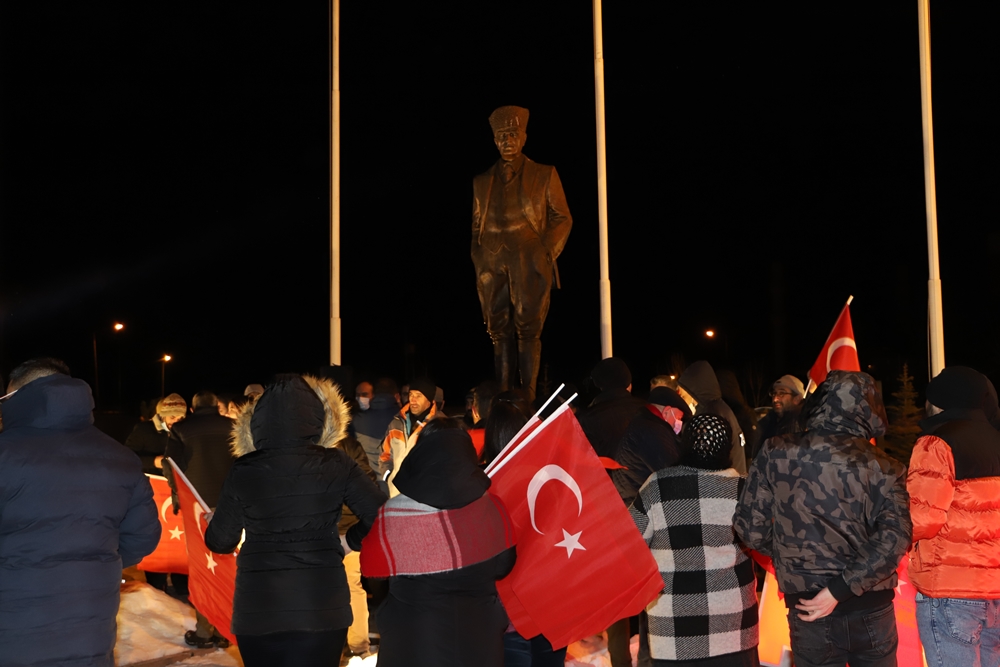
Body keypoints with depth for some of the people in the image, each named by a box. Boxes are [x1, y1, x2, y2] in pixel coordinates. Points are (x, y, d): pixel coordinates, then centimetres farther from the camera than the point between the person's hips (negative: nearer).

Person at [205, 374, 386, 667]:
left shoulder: (243, 471, -6)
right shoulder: (335, 464, -7)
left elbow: (219, 541, 2)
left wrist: (214, 522, 24)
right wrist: (350, 541, 10)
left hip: (258, 605, 1)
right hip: (321, 604, 0)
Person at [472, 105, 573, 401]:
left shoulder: (544, 175, 11)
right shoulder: (482, 181, 19)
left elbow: (562, 219, 9)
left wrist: (546, 253, -3)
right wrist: (479, 260, 7)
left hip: (529, 264, -3)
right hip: (492, 266, 3)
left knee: (528, 329, -8)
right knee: (500, 331, 0)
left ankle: (528, 397, -7)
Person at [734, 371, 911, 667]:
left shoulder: (776, 454, -6)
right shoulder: (882, 467, -7)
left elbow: (750, 527, -4)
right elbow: (895, 538, -19)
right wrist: (842, 587, -16)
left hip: (810, 617, 0)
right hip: (872, 610, 0)